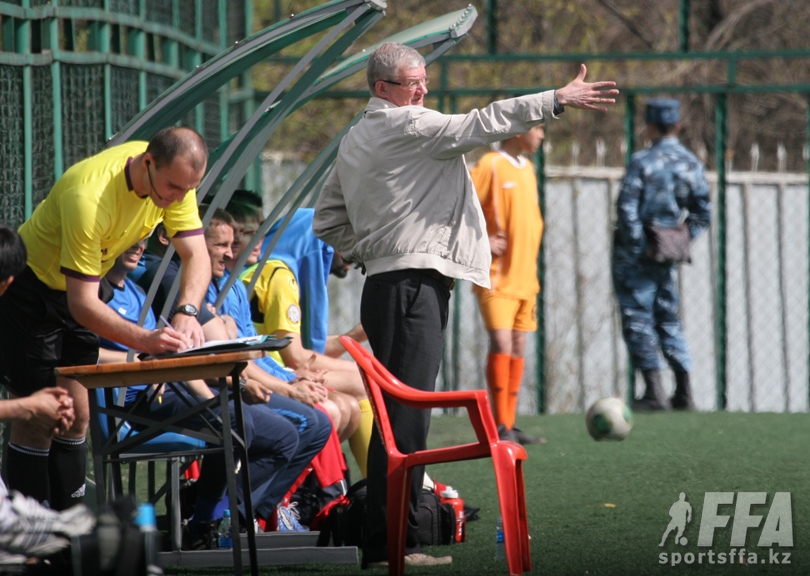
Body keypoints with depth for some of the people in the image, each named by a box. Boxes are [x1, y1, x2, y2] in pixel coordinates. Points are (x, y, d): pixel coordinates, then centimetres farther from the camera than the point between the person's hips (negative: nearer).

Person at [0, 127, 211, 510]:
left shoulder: (175, 178, -17)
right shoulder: (89, 197, -39)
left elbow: (197, 255, -15)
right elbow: (82, 303, -37)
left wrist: (187, 313, -35)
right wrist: (144, 339, -49)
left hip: (82, 287, 7)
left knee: (76, 414, 7)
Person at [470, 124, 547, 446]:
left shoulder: (527, 168, 14)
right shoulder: (490, 166, -10)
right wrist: (481, 243, -17)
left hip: (525, 277, 8)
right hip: (497, 278, -8)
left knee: (518, 349, 8)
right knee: (501, 343, -16)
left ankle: (509, 426, 13)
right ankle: (501, 427, -14)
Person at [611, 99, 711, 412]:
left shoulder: (642, 161, -11)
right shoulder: (692, 163, 6)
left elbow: (627, 207, -18)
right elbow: (703, 213, 6)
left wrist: (636, 248, -12)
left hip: (635, 253, -6)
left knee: (637, 317, -2)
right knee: (668, 318, 15)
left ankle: (654, 392, -8)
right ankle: (684, 392, 11)